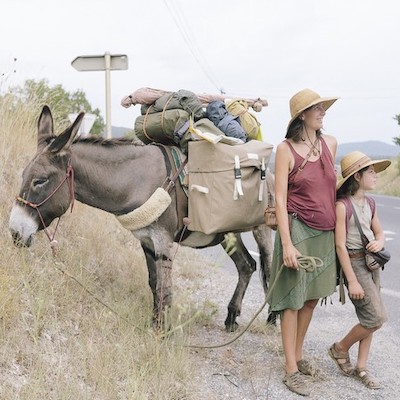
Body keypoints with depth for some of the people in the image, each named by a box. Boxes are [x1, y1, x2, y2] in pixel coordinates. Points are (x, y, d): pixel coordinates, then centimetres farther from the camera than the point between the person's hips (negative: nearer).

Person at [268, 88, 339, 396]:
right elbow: (280, 199, -12)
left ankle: (298, 356, 31)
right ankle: (291, 370, 12)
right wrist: (287, 244, -17)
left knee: (312, 297, 14)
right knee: (293, 300, 2)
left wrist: (338, 227, 17)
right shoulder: (286, 149, -9)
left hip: (326, 232, 6)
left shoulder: (330, 143, 7)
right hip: (299, 228, -6)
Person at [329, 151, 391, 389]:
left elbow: (380, 232, 19)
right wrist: (352, 281, -17)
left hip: (372, 261, 8)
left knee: (369, 318, 9)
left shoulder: (370, 203, 9)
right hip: (354, 263, -8)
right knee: (376, 318, -9)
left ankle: (361, 367, 20)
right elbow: (340, 245, -16)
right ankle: (340, 348, 13)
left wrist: (379, 242, -7)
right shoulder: (343, 205, -15)